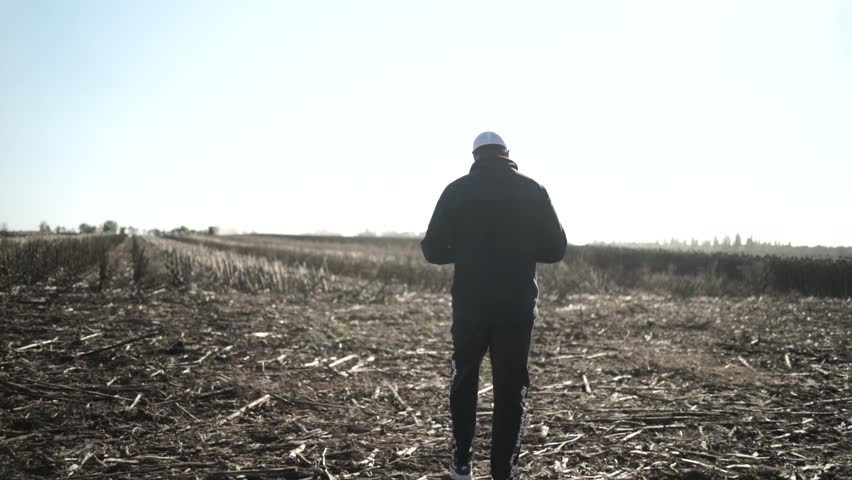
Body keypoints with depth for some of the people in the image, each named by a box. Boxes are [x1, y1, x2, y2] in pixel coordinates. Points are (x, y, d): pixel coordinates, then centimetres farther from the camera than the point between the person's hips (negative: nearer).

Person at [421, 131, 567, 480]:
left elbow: (433, 251, -2)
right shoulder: (532, 191, 0)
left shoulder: (456, 190, -2)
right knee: (511, 389, 6)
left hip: (469, 303, 1)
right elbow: (555, 250, 2)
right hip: (518, 304, 0)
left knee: (464, 379, 19)